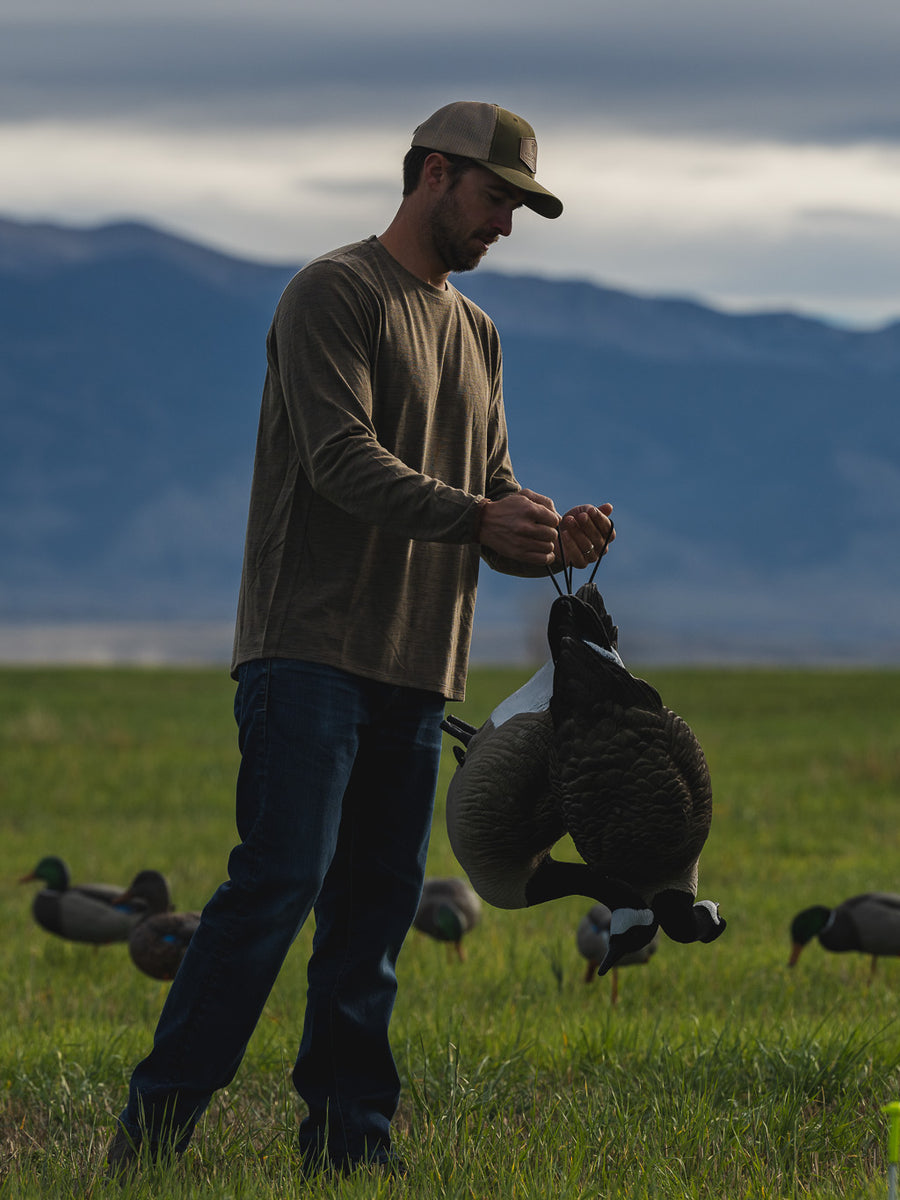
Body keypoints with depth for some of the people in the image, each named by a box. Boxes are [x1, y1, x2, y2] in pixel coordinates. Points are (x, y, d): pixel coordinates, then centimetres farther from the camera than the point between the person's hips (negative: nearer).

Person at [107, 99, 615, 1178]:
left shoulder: (474, 332, 22)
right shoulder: (335, 293, -4)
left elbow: (489, 486, 21)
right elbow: (343, 456, -17)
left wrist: (549, 541, -1)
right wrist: (480, 519, -26)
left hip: (417, 668, 8)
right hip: (314, 649, -8)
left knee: (378, 905, 6)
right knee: (278, 882, -14)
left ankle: (349, 1141, 9)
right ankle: (154, 1127, -11)